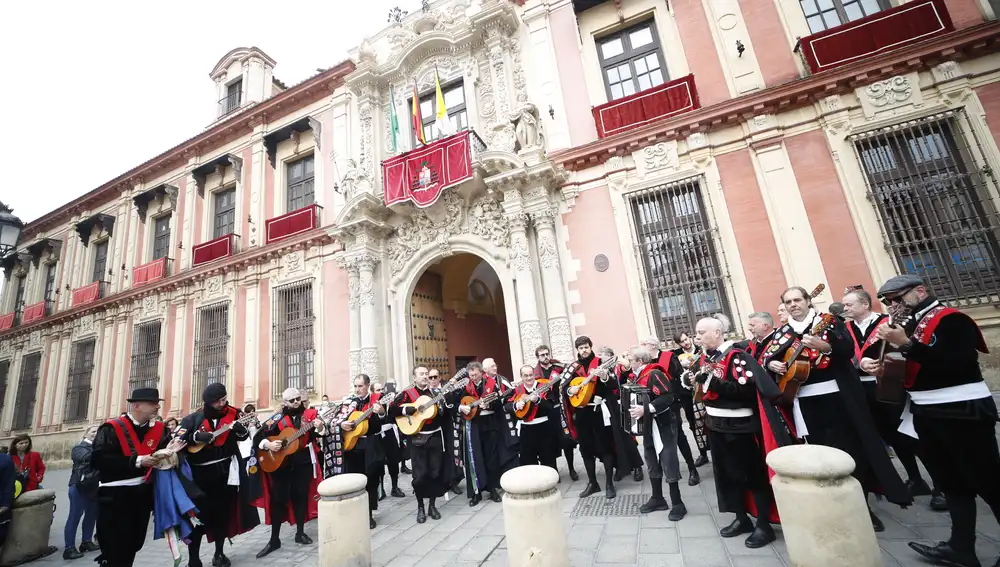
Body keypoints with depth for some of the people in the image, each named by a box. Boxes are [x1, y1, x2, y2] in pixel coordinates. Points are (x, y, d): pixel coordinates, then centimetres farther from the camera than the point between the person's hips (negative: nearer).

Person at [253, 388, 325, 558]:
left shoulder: (310, 414, -3)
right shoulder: (277, 419, -4)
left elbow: (318, 436, -6)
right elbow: (258, 438, 1)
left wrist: (320, 428, -29)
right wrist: (268, 444, -18)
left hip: (304, 462, 1)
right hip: (280, 462, 0)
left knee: (301, 496, 9)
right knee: (278, 499, 5)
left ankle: (300, 532, 25)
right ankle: (274, 539, 19)